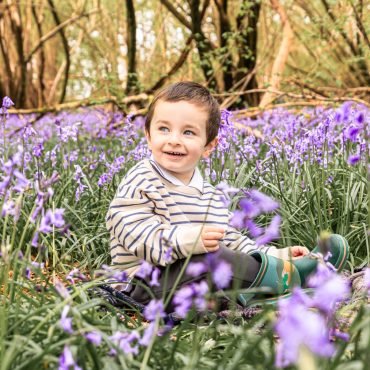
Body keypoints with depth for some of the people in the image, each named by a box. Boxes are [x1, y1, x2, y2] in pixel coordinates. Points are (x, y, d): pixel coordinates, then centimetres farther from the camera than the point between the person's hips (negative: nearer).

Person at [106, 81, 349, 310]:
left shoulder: (212, 196, 15)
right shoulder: (141, 182, -10)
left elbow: (232, 241, 18)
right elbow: (132, 231, -23)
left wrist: (277, 255, 4)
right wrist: (188, 239, -37)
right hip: (146, 284, -8)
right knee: (208, 256, -29)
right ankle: (271, 277, -18)